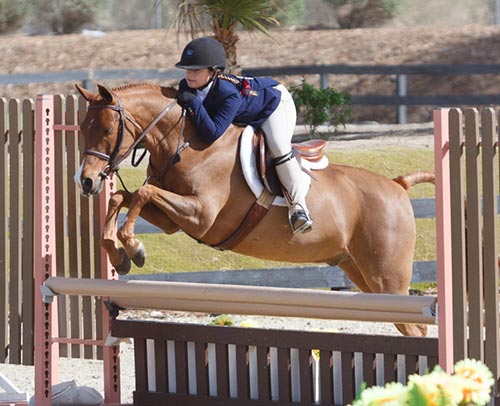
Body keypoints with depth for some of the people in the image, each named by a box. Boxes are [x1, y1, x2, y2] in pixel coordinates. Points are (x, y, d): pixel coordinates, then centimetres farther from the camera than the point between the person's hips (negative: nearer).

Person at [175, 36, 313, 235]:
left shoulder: (229, 93, -45)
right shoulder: (186, 87, -24)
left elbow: (212, 133, -51)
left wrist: (194, 105, -54)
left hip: (275, 101, -9)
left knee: (278, 145, -28)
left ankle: (297, 205, -20)